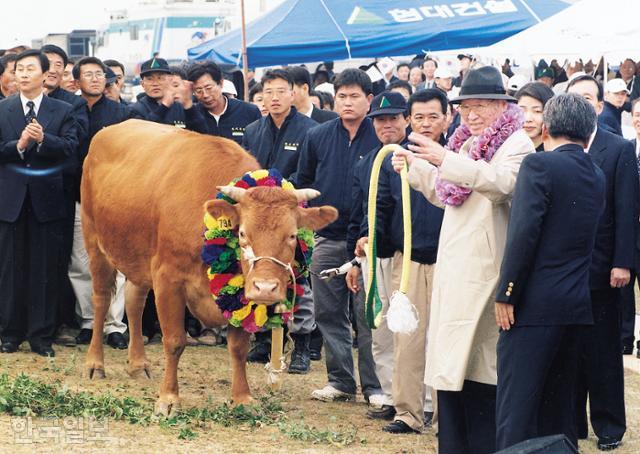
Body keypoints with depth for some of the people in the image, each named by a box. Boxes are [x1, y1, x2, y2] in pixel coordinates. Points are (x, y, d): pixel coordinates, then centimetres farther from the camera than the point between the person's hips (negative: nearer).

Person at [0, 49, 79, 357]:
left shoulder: (63, 112, 5)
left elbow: (70, 148, -7)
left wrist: (43, 139, -22)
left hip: (47, 199, -1)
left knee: (45, 270, 1)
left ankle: (41, 336, 6)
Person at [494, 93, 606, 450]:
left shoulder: (539, 165, -10)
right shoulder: (597, 176, 12)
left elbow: (523, 233, -16)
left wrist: (506, 294, -12)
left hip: (535, 303, -7)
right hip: (577, 305, 7)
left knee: (517, 406, -6)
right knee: (559, 404, 14)